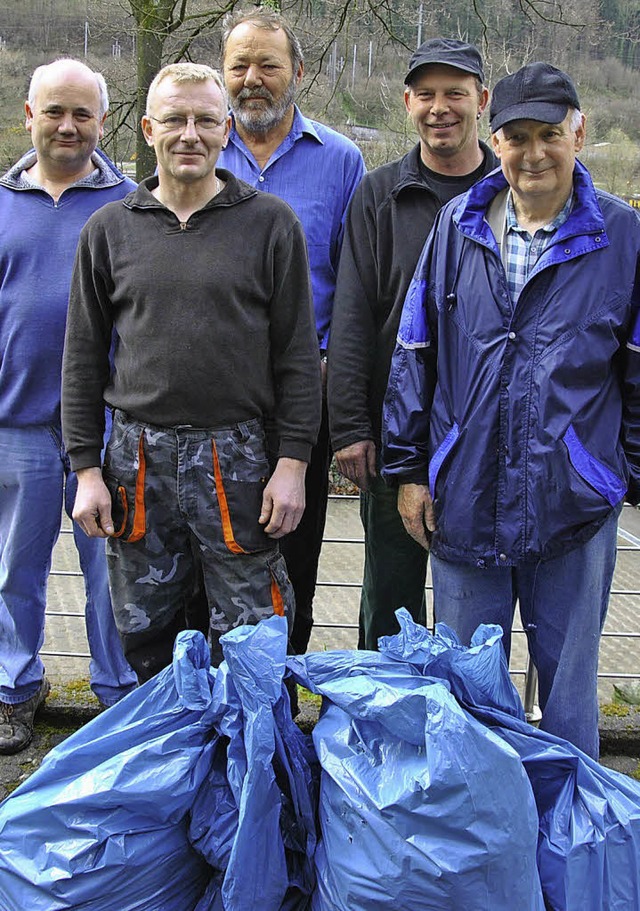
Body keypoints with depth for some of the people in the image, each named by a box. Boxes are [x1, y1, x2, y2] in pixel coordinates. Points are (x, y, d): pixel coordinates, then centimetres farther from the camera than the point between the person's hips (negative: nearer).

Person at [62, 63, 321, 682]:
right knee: (144, 636, 13)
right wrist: (86, 468, 3)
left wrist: (292, 461, -6)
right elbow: (83, 358, 9)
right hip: (136, 458, 2)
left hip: (236, 457, -2)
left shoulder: (270, 222, 2)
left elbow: (297, 353, 1)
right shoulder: (110, 228, 8)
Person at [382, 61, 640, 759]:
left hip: (573, 514, -2)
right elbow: (414, 355, 7)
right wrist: (407, 467, 4)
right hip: (463, 503, 2)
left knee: (568, 691, 12)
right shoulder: (457, 226, 4)